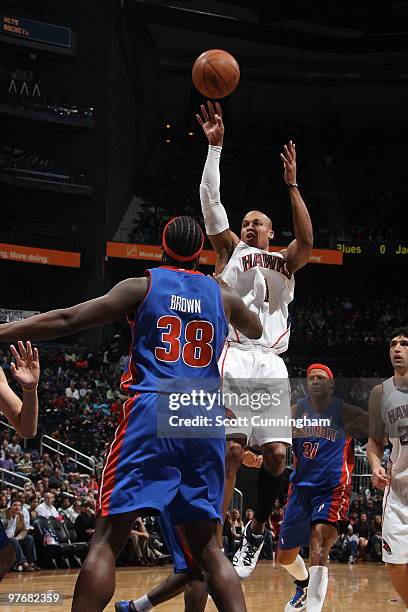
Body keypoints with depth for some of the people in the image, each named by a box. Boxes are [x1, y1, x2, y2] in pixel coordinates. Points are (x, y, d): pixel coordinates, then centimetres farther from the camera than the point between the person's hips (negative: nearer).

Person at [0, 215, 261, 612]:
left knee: (107, 537, -5)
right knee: (206, 546, 11)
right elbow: (257, 333, 38)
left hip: (152, 413, -3)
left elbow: (67, 320, -1)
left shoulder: (142, 286, 7)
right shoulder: (224, 296, 16)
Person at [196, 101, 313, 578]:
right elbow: (211, 203, 3)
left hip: (272, 364, 3)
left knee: (277, 453, -6)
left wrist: (292, 184, -9)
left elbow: (306, 240, -3)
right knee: (231, 449, -16)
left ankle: (256, 531, 16)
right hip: (236, 359, -3)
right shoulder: (230, 251, 15)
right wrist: (215, 147, -5)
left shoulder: (285, 262, 19)